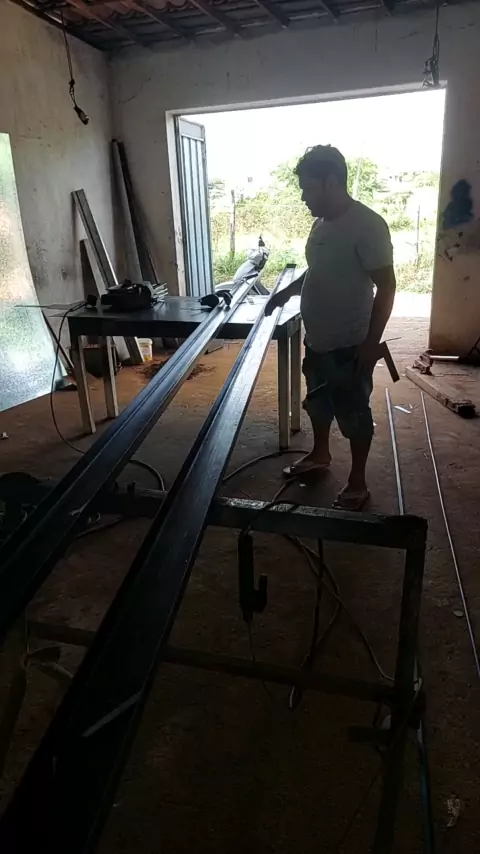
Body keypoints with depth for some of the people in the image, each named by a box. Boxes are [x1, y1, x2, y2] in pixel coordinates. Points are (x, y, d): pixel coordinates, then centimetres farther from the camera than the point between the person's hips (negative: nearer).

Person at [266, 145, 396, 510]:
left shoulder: (368, 225, -19)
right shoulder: (322, 222, 7)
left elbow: (386, 286, -19)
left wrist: (372, 341, -21)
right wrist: (288, 290, 11)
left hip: (349, 345, -8)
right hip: (316, 340, 8)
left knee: (354, 413, 6)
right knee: (318, 401, 22)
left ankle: (357, 483, 21)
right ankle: (320, 455, 44)